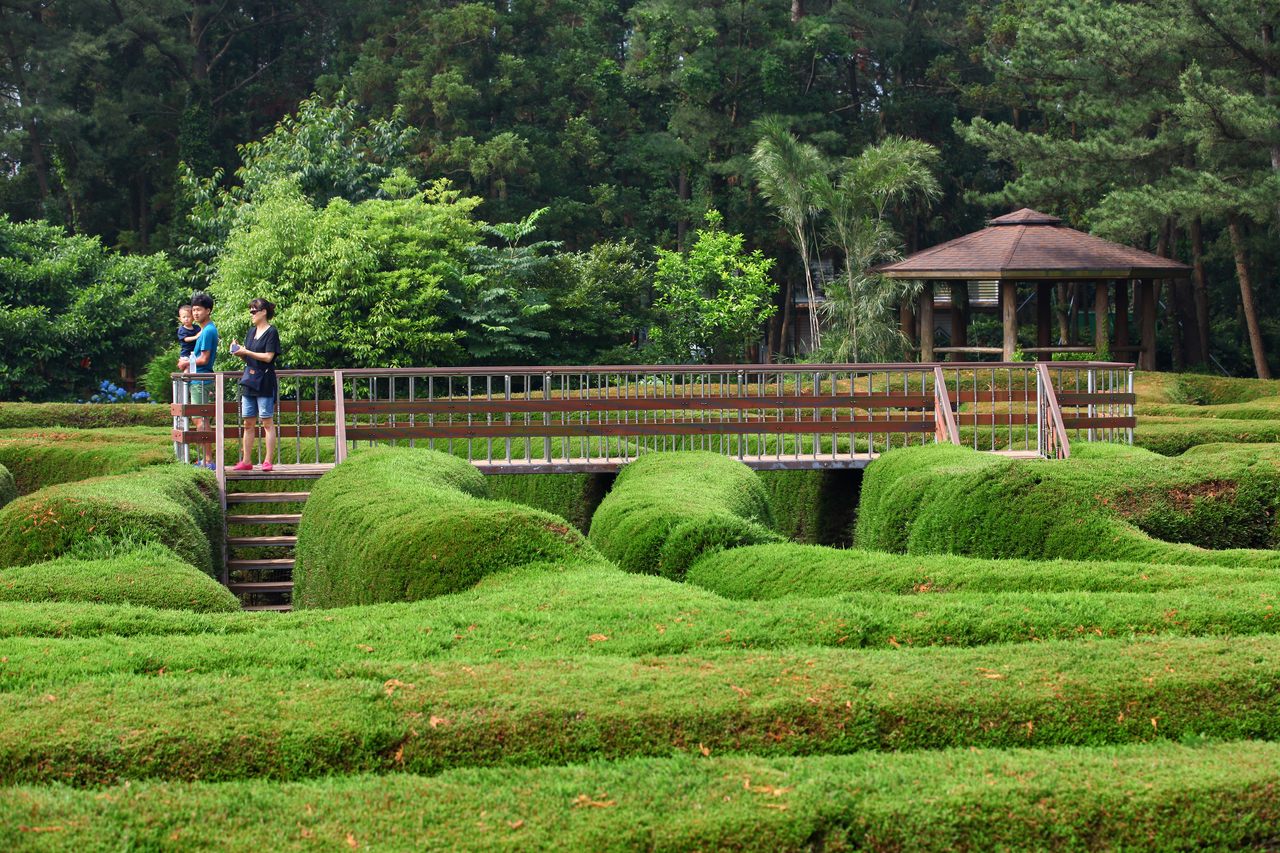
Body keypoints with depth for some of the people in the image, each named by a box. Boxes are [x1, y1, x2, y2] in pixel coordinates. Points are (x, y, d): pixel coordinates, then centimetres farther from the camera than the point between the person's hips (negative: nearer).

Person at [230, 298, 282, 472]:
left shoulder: (271, 332, -6)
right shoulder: (252, 331, 16)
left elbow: (268, 356, -15)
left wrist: (246, 352, -15)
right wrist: (238, 350, -1)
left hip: (265, 382, -7)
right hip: (249, 381, 7)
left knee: (267, 422, -4)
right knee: (248, 423, 7)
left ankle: (268, 461, -2)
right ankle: (246, 461, 11)